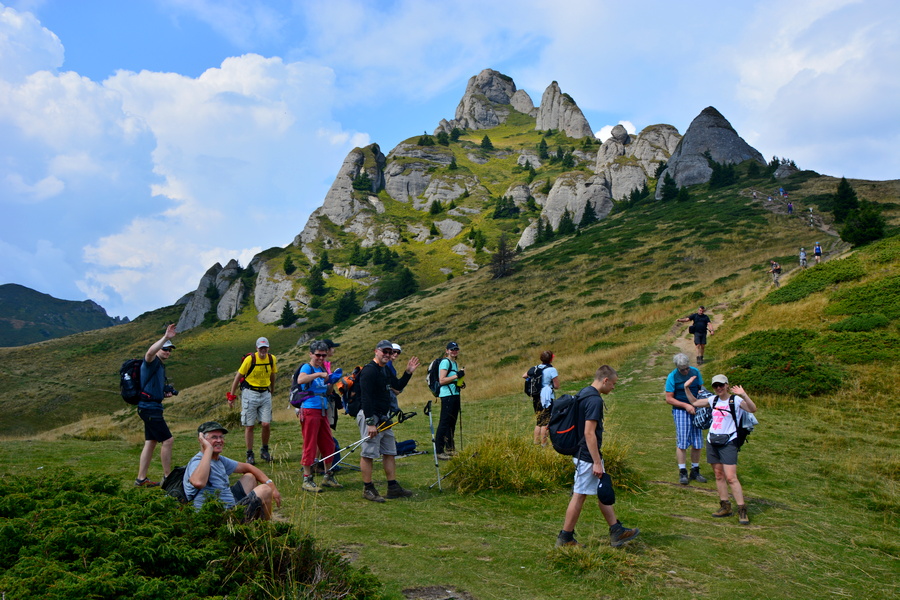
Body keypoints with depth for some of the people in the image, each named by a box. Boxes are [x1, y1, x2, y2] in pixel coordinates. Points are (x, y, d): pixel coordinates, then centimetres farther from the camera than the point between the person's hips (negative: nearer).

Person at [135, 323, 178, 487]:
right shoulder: (152, 362, -10)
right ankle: (168, 476, 0)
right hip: (149, 407, -10)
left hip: (152, 407, 10)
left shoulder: (161, 366, 20)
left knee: (150, 443, 12)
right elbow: (150, 352, -38)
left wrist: (166, 393, 13)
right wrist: (165, 337, -46)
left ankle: (141, 479, 17)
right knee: (167, 440, -8)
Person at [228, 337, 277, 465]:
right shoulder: (250, 359, -13)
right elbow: (238, 376, -5)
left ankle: (264, 450, 18)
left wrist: (272, 391, 24)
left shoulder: (272, 359, 0)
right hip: (250, 394, -3)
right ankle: (250, 455, 12)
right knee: (249, 426, 1)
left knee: (266, 424, -4)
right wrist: (231, 396, -2)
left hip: (265, 394, 3)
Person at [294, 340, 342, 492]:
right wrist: (319, 374, -30)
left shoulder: (322, 369, 16)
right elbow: (300, 380, -31)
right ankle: (307, 480, 3)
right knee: (310, 445, -5)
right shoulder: (307, 367, -7)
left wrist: (332, 382, 9)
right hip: (310, 410, -8)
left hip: (323, 411, 8)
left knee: (329, 445, 12)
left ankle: (328, 477, 24)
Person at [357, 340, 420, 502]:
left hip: (384, 418, 10)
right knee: (369, 453, -5)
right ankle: (367, 489, 5)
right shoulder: (369, 370, -15)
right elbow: (365, 398, -22)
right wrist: (370, 423, -25)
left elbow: (398, 386, 28)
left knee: (390, 452, 11)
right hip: (370, 416, -10)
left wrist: (408, 372, 13)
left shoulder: (385, 371, 15)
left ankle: (393, 488, 18)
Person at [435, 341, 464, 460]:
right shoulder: (445, 362, -9)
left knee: (452, 423, 13)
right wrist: (457, 375, -17)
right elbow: (442, 380, -17)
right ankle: (439, 451, -10)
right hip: (447, 396, -10)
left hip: (455, 395, 10)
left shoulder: (455, 363, 20)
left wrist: (460, 383, 13)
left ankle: (450, 448, 22)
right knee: (444, 423, -10)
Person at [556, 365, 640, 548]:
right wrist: (597, 462, -21)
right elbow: (589, 433, -25)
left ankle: (616, 532, 26)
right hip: (587, 457, -10)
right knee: (579, 496, 0)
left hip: (581, 453, 10)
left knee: (604, 494, 17)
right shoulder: (594, 400, -21)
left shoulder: (583, 394, 10)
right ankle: (565, 538, 10)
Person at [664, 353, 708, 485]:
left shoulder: (695, 372, 3)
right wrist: (686, 405, -15)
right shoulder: (672, 377, -9)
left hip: (695, 410, 4)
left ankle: (695, 471, 19)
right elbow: (669, 399, -8)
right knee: (682, 442, -5)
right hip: (680, 411, -4)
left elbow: (700, 388, 14)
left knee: (697, 442, 6)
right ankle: (682, 472, 5)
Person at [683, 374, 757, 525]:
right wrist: (687, 388, 14)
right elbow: (695, 402, 24)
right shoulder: (713, 400, 10)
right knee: (719, 475, 10)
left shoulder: (736, 400, -9)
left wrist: (744, 395, -39)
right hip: (712, 442, 6)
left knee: (731, 478, -11)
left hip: (728, 443, -6)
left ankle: (742, 510, -4)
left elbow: (753, 409, -26)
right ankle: (725, 506, 19)